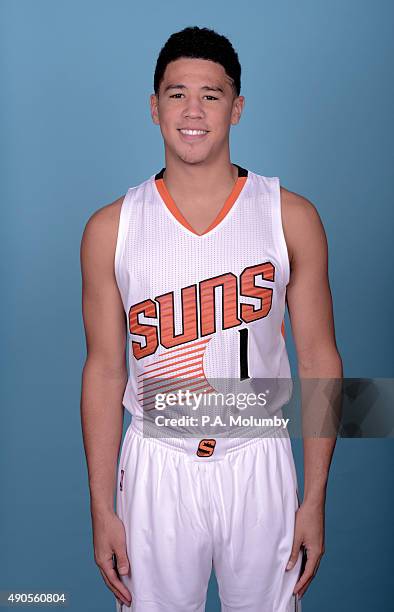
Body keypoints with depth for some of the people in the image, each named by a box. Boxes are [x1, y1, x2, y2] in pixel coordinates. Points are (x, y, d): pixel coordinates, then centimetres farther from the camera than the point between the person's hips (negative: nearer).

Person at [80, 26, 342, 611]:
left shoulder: (291, 217, -5)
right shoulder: (110, 229, -3)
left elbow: (318, 359, -2)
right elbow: (105, 371, 0)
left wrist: (315, 501, -3)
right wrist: (103, 509, 0)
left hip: (259, 466, 0)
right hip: (156, 469, 0)